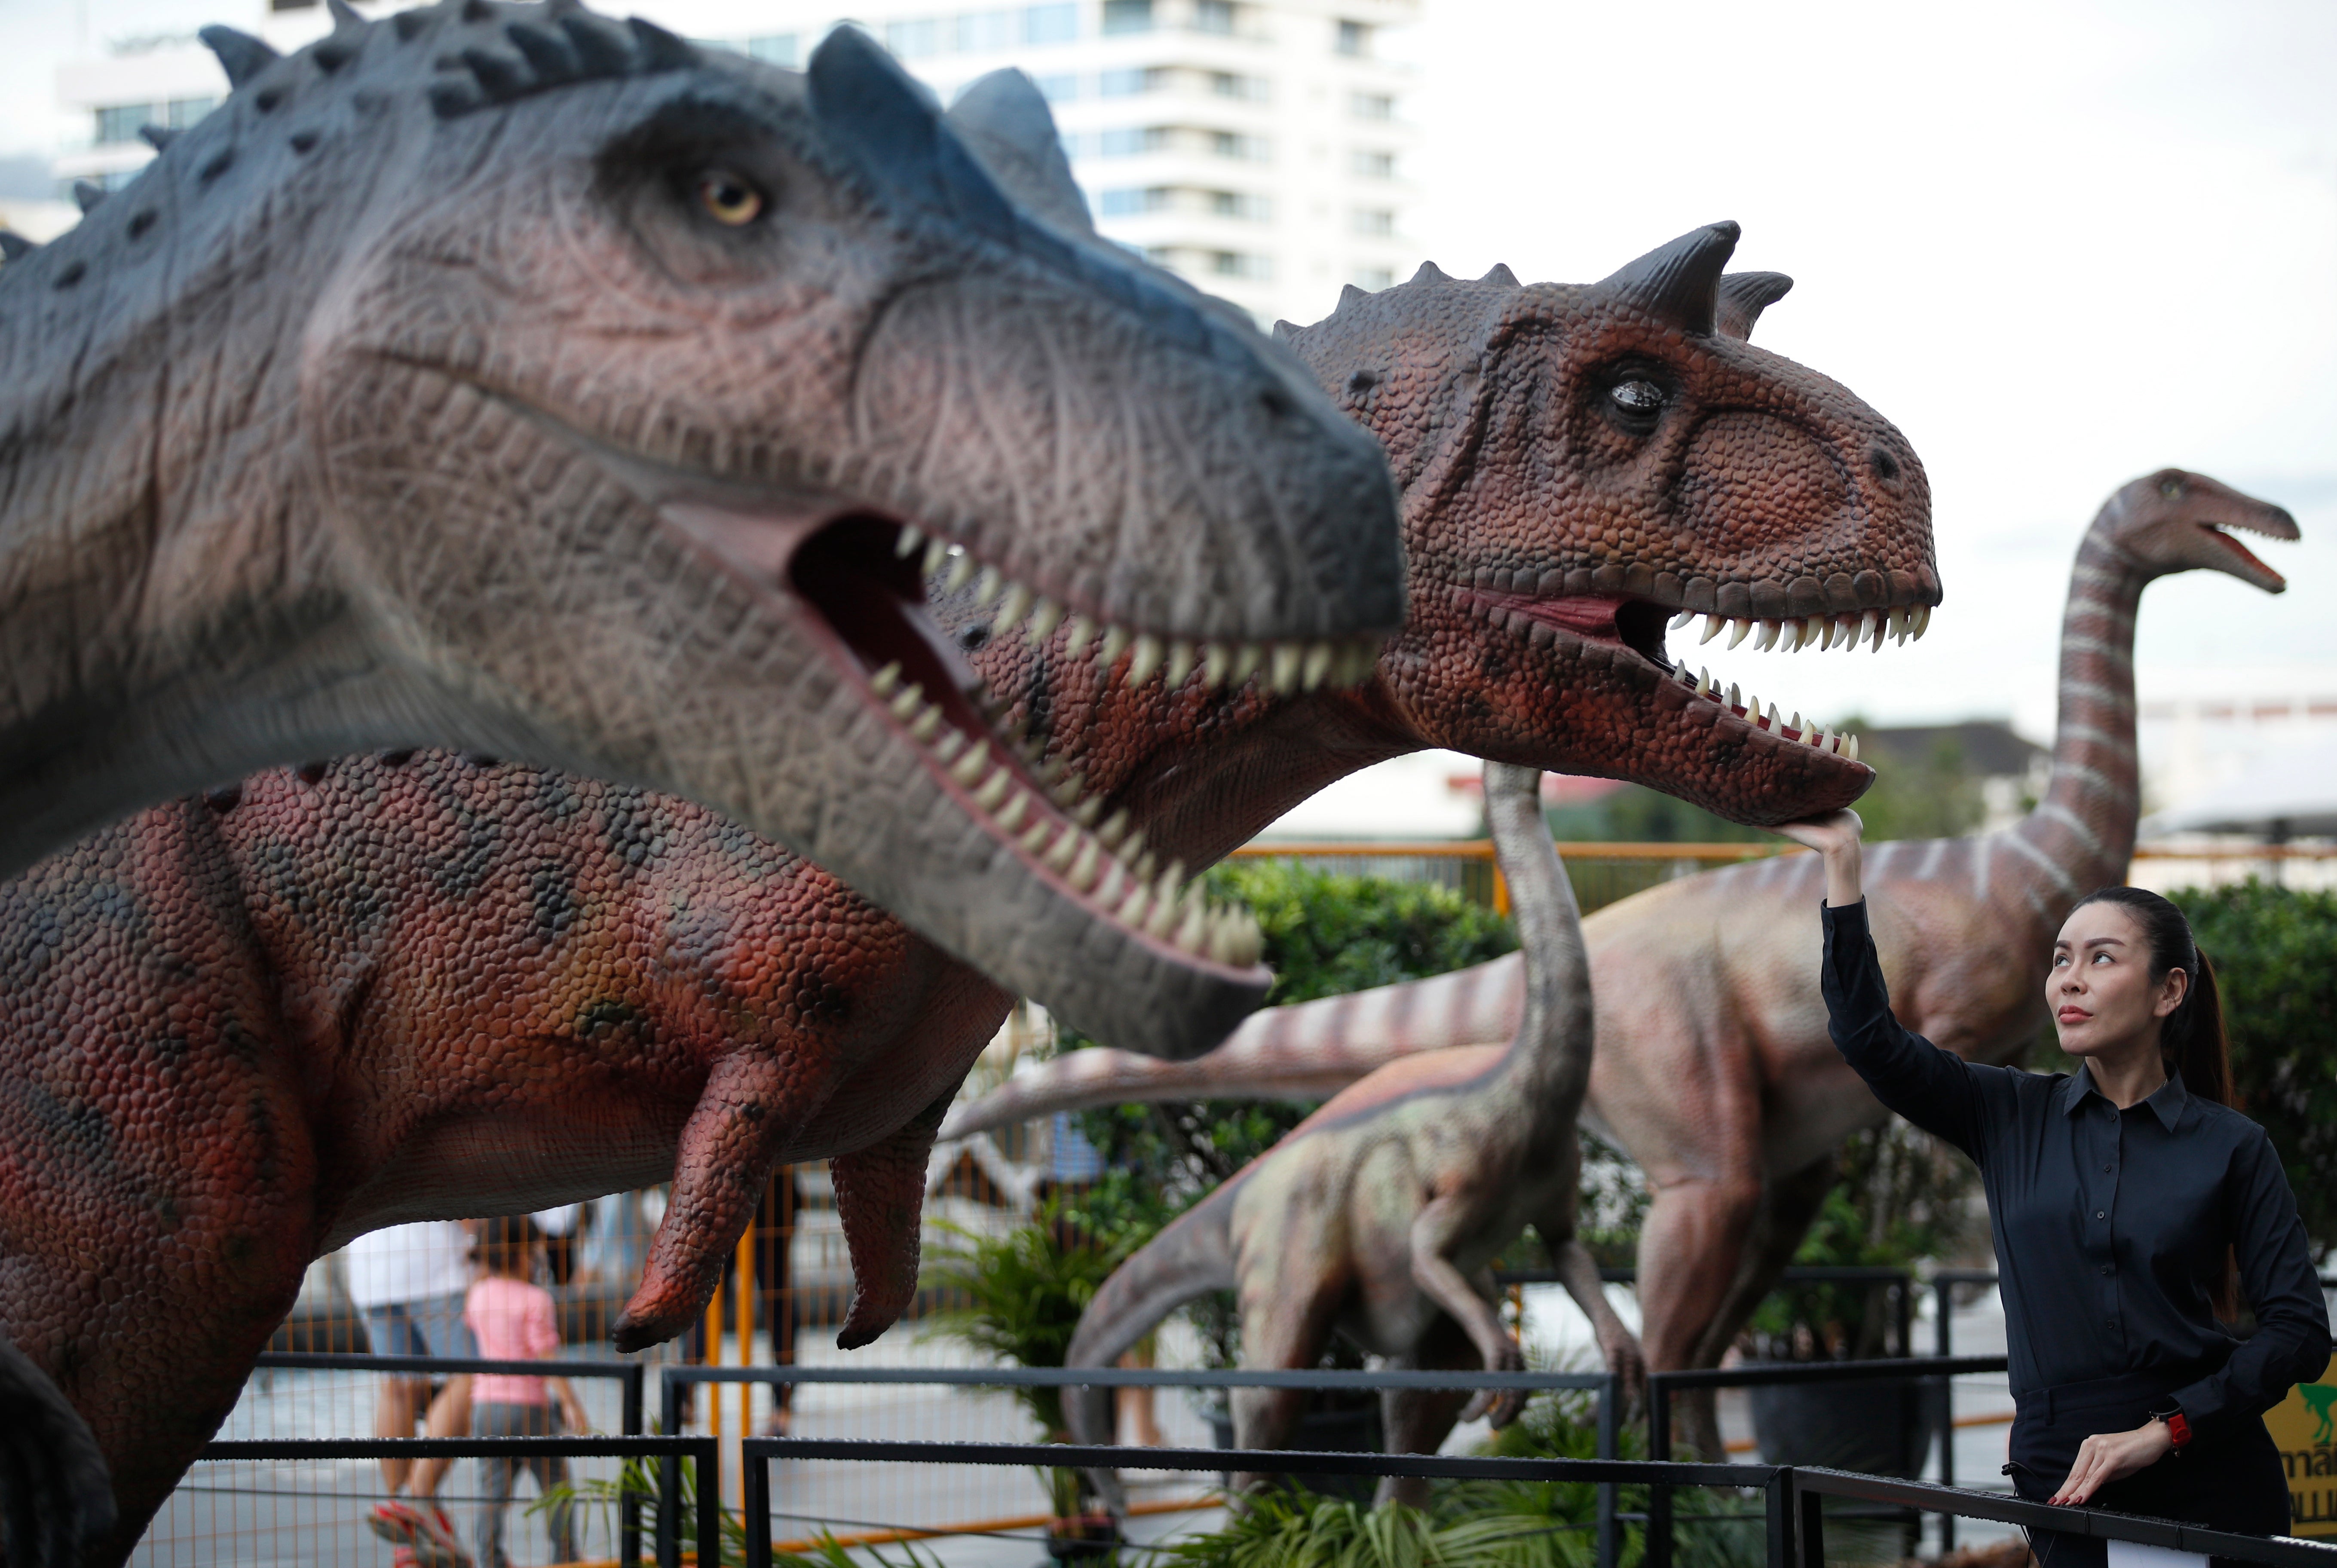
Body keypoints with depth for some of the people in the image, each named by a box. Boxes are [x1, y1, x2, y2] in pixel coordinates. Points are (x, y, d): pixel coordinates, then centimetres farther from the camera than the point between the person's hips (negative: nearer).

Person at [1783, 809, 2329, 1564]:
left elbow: (2299, 1329, -4)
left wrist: (2164, 1431, -14)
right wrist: (1842, 863, -9)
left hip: (2209, 1484, -2)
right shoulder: (2013, 1119, 7)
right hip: (2065, 1488, 2)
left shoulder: (2231, 1147, 0)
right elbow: (1870, 1036, -4)